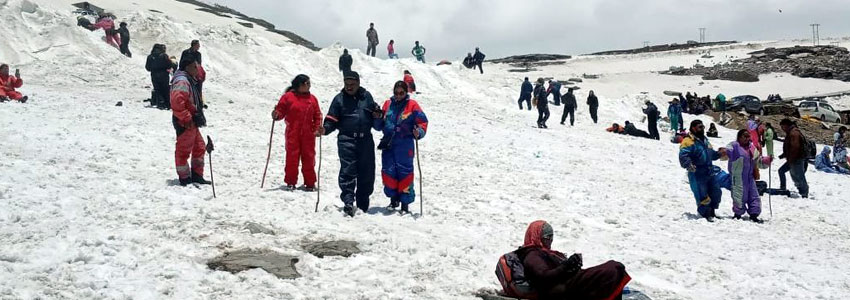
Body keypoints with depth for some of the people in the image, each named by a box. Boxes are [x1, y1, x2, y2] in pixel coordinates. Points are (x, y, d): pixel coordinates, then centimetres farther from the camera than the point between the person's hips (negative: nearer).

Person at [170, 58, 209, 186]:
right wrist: (186, 118, -24)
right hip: (185, 124, -11)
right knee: (184, 150, -1)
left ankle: (197, 176, 23)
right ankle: (185, 178, 6)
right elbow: (176, 101, -28)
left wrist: (198, 117, 20)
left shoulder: (189, 80, 18)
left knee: (199, 148, 16)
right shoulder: (182, 81, -16)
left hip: (192, 123, 11)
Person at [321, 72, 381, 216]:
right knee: (348, 171, -14)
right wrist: (325, 129, -15)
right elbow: (332, 120, 5)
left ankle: (363, 205, 21)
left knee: (366, 172, 7)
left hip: (365, 140, 3)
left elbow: (375, 113, 25)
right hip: (346, 140, -3)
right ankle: (348, 201, -15)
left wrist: (378, 115, 2)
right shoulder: (339, 99, 6)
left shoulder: (366, 96, 12)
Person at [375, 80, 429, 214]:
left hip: (405, 145, -3)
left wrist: (419, 132, -18)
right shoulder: (387, 104, 14)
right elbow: (379, 126, 19)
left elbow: (422, 122, 1)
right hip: (388, 144, 4)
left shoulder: (412, 105, 3)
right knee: (388, 171, 0)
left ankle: (405, 203, 4)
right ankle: (394, 198, 20)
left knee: (405, 173, -4)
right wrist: (378, 118, -2)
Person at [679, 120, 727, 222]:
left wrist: (719, 153, 11)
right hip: (697, 174, -8)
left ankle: (711, 212, 32)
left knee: (716, 192, 14)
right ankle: (705, 214, 14)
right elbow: (683, 156, -23)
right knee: (703, 196, -6)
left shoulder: (705, 141, 17)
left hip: (709, 173, 9)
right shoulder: (688, 142, -12)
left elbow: (711, 154, 28)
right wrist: (688, 165, -39)